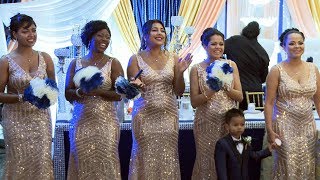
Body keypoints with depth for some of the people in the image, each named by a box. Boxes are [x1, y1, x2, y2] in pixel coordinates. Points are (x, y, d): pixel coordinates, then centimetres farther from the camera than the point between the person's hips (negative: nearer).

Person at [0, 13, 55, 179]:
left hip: (40, 117, 2)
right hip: (16, 119, -2)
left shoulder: (45, 58, 3)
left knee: (42, 161, -3)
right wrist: (22, 97, -18)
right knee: (19, 162, 2)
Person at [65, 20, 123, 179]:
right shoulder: (76, 63, 9)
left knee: (105, 163, -4)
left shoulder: (113, 63, 2)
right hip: (81, 121, 2)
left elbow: (119, 94, -4)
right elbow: (68, 94, 6)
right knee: (82, 162, 2)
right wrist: (80, 92, -14)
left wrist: (97, 91, -18)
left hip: (105, 121, -2)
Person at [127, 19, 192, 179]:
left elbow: (179, 91, 7)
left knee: (167, 159, 3)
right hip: (145, 116, -2)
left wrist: (180, 72, -9)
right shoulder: (136, 59, -1)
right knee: (146, 158, 0)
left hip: (168, 116, 2)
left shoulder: (173, 59, 6)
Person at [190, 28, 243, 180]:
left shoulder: (231, 65, 5)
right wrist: (211, 90, -17)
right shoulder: (197, 69, -1)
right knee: (207, 162, 4)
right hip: (207, 123, -2)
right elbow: (194, 102, -4)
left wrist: (226, 87, -14)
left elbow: (240, 97, 3)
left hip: (229, 121, 2)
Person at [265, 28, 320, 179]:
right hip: (285, 126, -3)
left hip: (307, 126, 4)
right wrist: (269, 130, -11)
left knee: (307, 167, 6)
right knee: (288, 167, -2)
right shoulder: (277, 70, -5)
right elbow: (269, 103, -6)